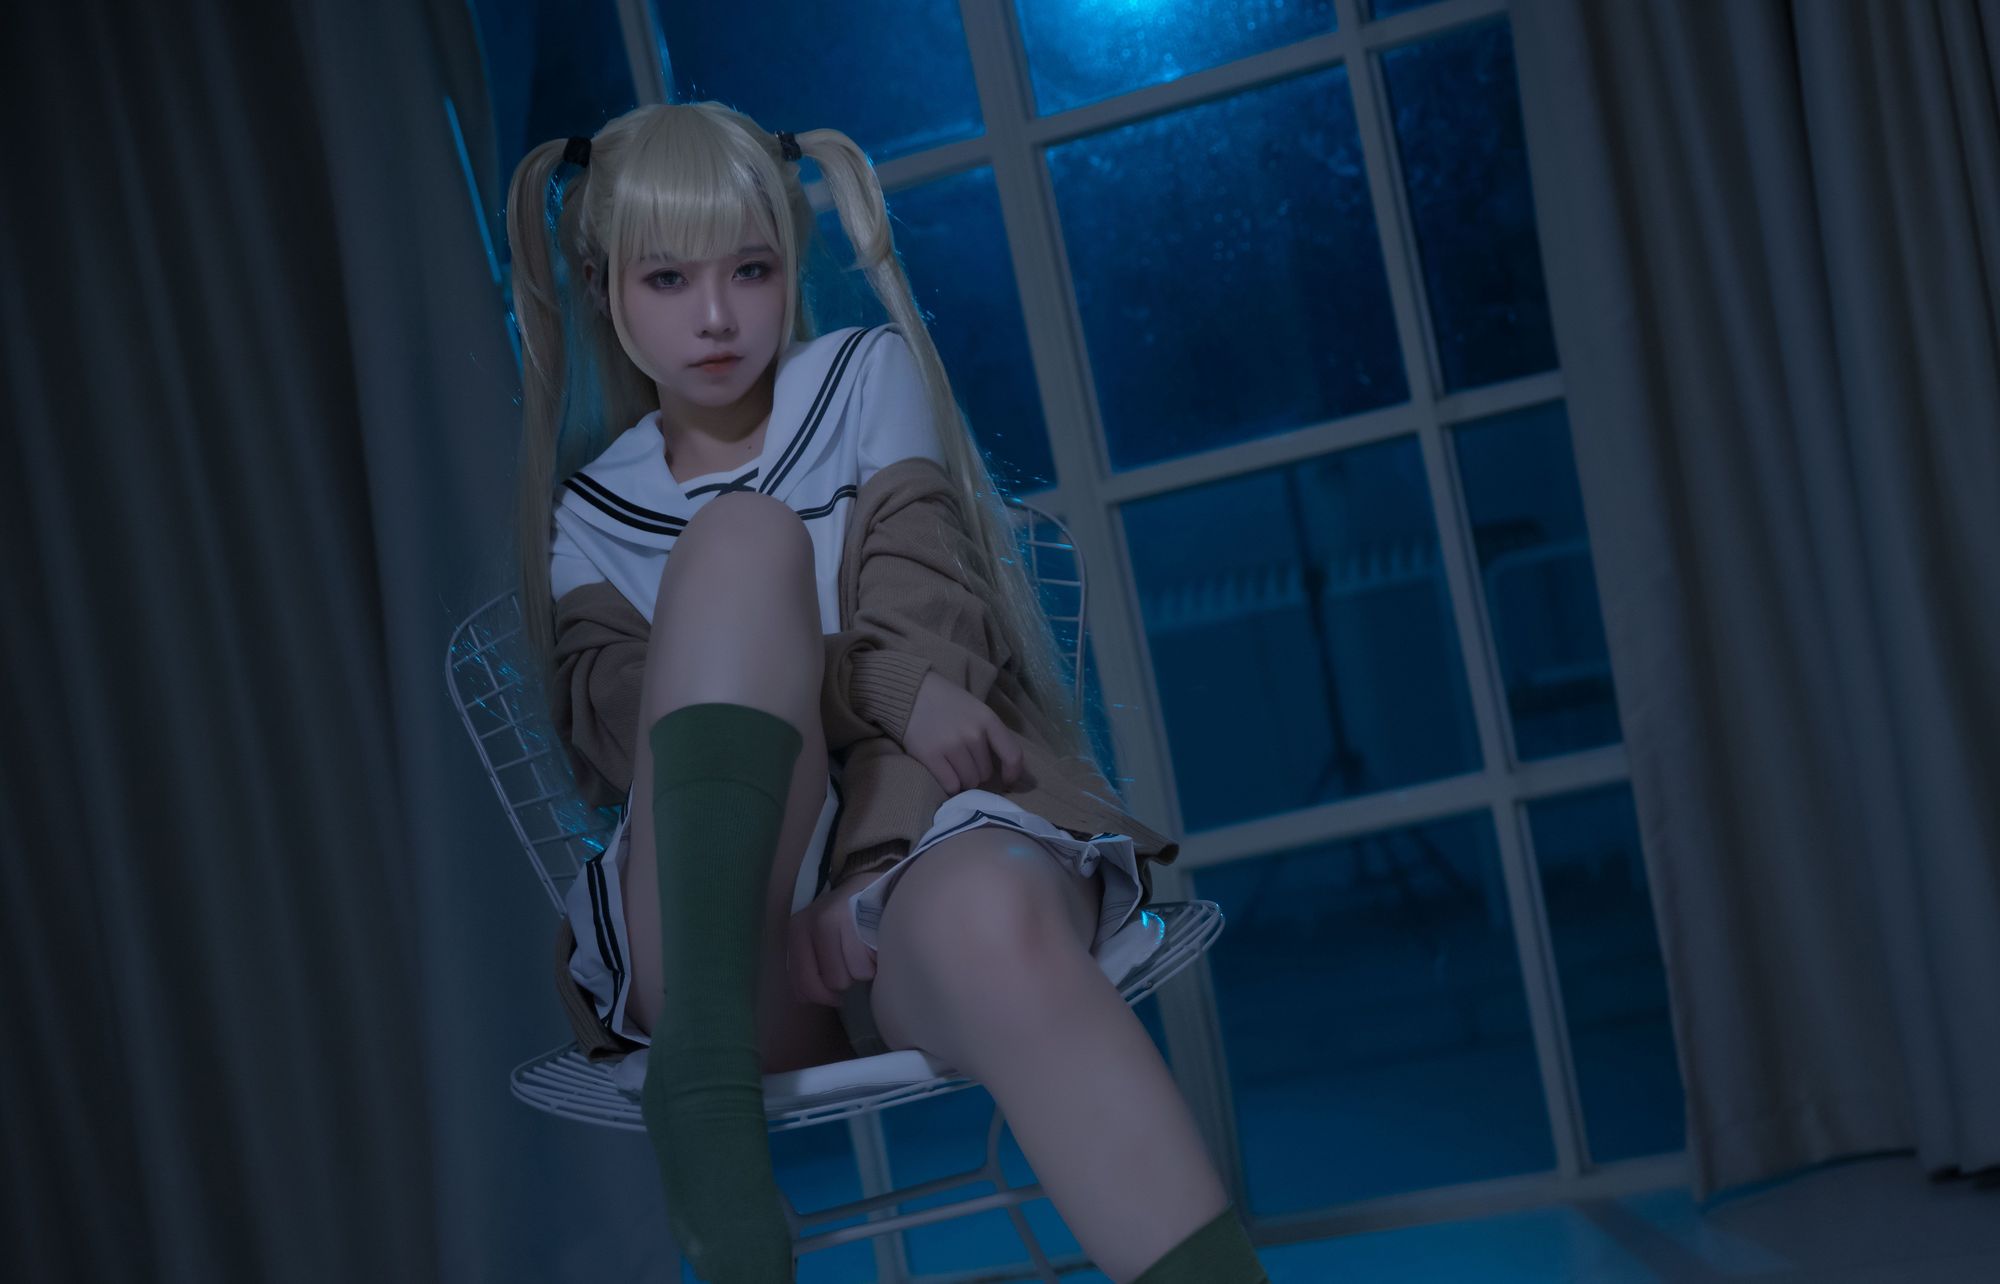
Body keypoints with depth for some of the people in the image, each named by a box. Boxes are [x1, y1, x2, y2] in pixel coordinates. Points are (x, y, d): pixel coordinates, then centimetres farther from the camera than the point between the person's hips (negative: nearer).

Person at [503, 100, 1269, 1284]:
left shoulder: (866, 377, 17)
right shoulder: (593, 508, 20)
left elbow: (923, 629, 2)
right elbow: (609, 715, 0)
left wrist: (853, 887, -16)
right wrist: (886, 694, -20)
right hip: (716, 916, 1)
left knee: (988, 920, -40)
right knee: (740, 539, -25)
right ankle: (703, 1104, -39)